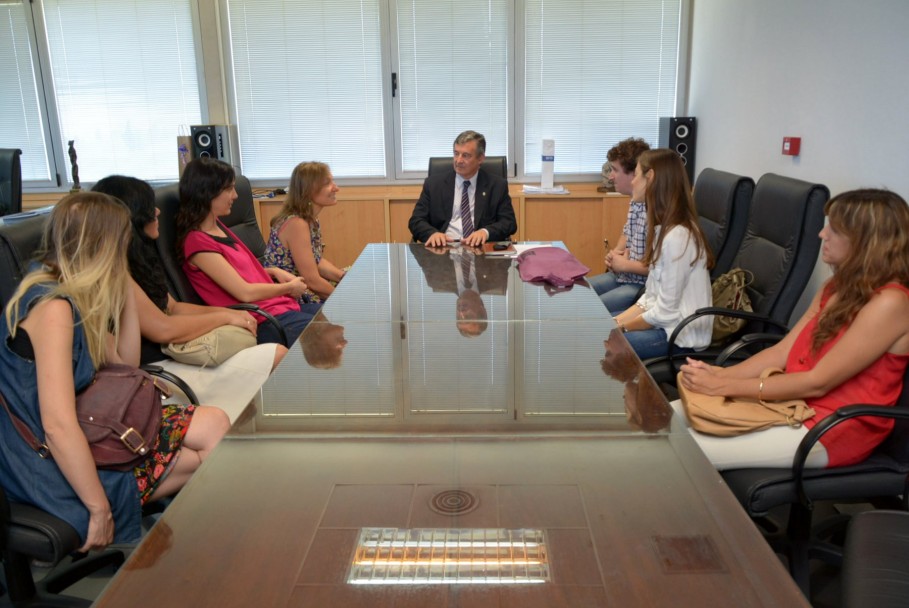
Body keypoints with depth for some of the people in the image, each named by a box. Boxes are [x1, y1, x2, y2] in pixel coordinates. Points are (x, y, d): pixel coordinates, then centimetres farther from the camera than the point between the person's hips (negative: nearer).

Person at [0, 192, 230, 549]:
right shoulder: (53, 308, -23)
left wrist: (127, 291, 7)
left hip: (83, 434, 9)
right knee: (214, 428, -6)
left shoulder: (73, 298, 6)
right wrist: (100, 509, -22)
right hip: (57, 466, -9)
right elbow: (57, 425, -28)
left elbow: (126, 363, 15)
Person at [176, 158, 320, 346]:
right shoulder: (197, 241, -16)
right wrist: (289, 287, -5)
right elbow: (245, 292, -18)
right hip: (265, 322, -9)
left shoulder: (217, 226, 12)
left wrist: (274, 272, 6)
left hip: (285, 306, 9)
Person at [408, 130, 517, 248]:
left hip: (481, 248, 1)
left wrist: (486, 232, -19)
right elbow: (416, 221, 5)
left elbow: (509, 222, 2)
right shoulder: (434, 183, 10)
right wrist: (433, 233, -18)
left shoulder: (498, 185, 9)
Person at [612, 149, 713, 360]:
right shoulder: (664, 229, 6)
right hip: (663, 321, 9)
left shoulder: (677, 237, -24)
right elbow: (652, 295, 8)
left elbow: (665, 312, -21)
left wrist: (621, 327, -10)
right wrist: (616, 321, -2)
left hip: (679, 334, -9)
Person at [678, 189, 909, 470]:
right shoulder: (838, 287, 11)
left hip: (835, 428, -8)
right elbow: (783, 352, 6)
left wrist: (726, 387, -19)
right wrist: (721, 374, -9)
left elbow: (817, 382, -20)